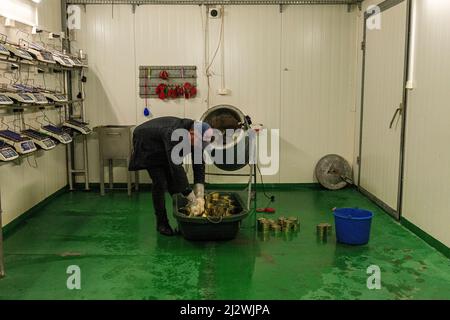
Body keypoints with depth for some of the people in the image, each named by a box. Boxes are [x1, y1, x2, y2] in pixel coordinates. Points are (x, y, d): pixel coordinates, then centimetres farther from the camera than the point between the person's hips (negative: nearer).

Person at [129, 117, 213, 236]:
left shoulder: (197, 137, -24)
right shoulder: (173, 134, -45)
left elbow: (199, 165, -22)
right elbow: (177, 168, -48)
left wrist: (200, 197, -30)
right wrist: (192, 200, -46)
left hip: (164, 147, 6)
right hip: (147, 143, -6)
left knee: (173, 179, 1)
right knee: (159, 182, -14)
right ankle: (162, 223, -1)